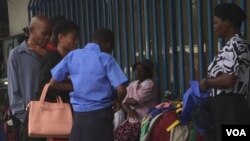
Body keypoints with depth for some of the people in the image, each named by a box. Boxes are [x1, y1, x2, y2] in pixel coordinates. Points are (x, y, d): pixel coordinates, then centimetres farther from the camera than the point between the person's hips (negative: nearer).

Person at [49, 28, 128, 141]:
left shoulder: (73, 55, 6)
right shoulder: (106, 58, -4)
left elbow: (53, 83, 8)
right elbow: (121, 89, -13)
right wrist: (117, 102, 8)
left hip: (79, 115, 4)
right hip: (100, 115, -3)